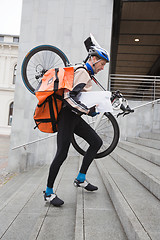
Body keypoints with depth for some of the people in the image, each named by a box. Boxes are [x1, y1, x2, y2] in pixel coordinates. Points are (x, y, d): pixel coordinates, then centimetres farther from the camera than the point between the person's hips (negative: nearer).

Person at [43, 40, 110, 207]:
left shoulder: (85, 74, 19)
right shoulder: (82, 73, -13)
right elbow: (69, 96, -25)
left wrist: (91, 109, 17)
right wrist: (87, 110, -23)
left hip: (75, 118, 10)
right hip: (68, 117, -10)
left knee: (97, 142, 6)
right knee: (62, 154, -7)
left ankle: (81, 179, 14)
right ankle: (48, 192, 9)